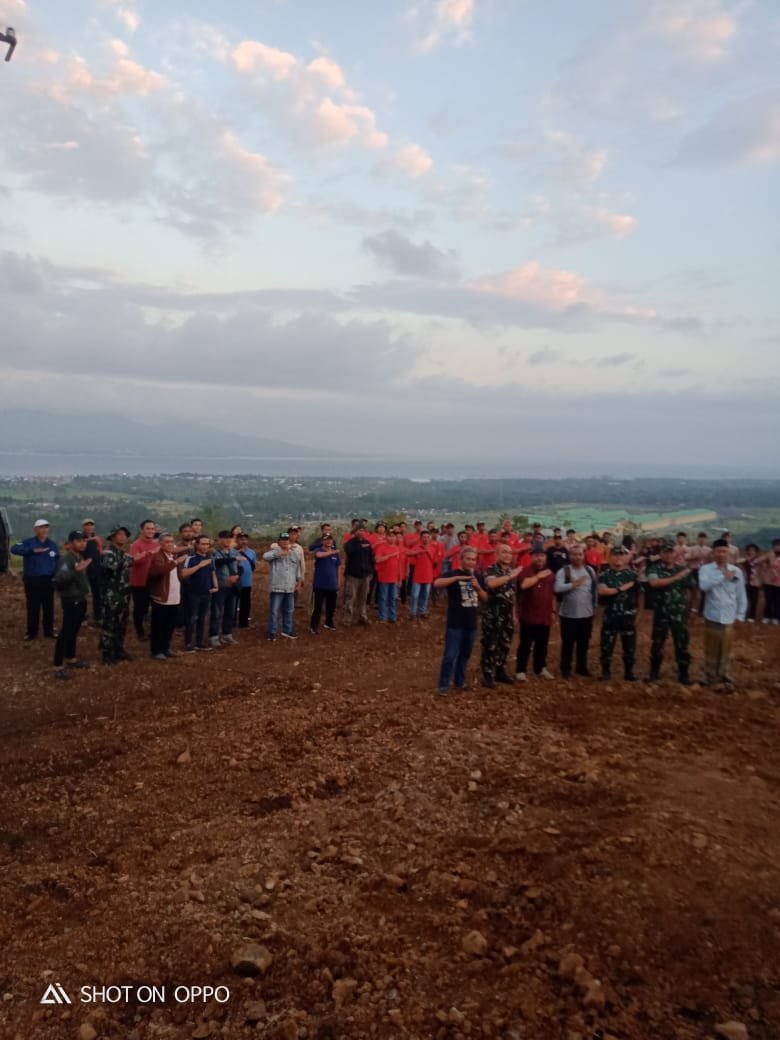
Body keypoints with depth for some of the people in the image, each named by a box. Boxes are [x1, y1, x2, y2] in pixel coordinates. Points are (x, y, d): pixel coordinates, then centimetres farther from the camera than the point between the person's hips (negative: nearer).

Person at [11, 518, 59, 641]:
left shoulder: (53, 544, 3)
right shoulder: (28, 542, -5)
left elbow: (57, 562, 11)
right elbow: (14, 549, -23)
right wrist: (33, 550, -33)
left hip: (48, 580, 2)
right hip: (31, 580, -2)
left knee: (48, 607, 10)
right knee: (32, 607, 6)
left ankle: (49, 630, 23)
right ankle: (31, 631, 20)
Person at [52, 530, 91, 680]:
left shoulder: (81, 557, 10)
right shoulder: (66, 559, -17)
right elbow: (59, 579, -33)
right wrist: (75, 570, -40)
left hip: (81, 600, 8)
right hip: (71, 601, -8)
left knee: (74, 631, 18)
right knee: (66, 632, -7)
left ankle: (70, 658, 30)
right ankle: (58, 666, -4)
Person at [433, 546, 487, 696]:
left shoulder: (476, 576, 11)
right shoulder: (453, 574, -8)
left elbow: (485, 598, 11)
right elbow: (437, 583, -26)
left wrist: (478, 587, -8)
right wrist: (457, 578, -33)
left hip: (471, 624, 6)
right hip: (455, 624, -6)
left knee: (465, 655, 16)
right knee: (450, 656, -5)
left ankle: (460, 681, 29)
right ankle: (443, 685, 3)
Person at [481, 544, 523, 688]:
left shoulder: (512, 571, 11)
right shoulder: (491, 569, -11)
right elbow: (491, 583, -35)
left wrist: (514, 614, 19)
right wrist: (510, 576, -34)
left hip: (507, 614, 7)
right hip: (492, 614, -7)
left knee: (505, 644, 15)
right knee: (490, 645, -1)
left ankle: (500, 671, 28)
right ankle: (488, 675, 6)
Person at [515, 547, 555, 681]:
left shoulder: (550, 573, 11)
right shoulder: (526, 572, -8)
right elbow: (523, 585, -30)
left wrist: (553, 611, 18)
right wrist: (539, 576, -26)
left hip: (545, 617, 5)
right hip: (529, 616, -5)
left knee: (542, 644, 14)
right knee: (525, 644, -3)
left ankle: (540, 668, 28)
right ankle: (521, 670, 4)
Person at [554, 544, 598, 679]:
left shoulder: (590, 570, 5)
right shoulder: (563, 571, -8)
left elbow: (596, 589, 11)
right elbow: (558, 588, -22)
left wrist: (594, 606, 8)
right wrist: (574, 584, -32)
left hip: (587, 613, 4)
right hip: (569, 614, -4)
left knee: (584, 643, 13)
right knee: (568, 643, 4)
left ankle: (582, 667, 26)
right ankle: (565, 669, 15)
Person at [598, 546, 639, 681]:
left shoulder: (632, 575, 3)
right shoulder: (605, 575, -2)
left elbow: (638, 594, 5)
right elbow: (602, 591, -19)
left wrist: (636, 612, 1)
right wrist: (621, 589, -17)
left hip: (628, 616, 2)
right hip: (610, 616, -1)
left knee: (629, 645, 8)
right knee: (607, 644, 5)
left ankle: (629, 672, 20)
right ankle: (605, 671, 17)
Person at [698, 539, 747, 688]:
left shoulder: (736, 571, 1)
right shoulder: (706, 569, -5)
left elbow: (741, 595, 7)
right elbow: (704, 585, -24)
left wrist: (740, 615, 5)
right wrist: (722, 576, -22)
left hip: (729, 618, 2)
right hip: (712, 617, -2)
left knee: (726, 648, 11)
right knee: (711, 648, 8)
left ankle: (723, 675, 27)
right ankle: (710, 676, 23)